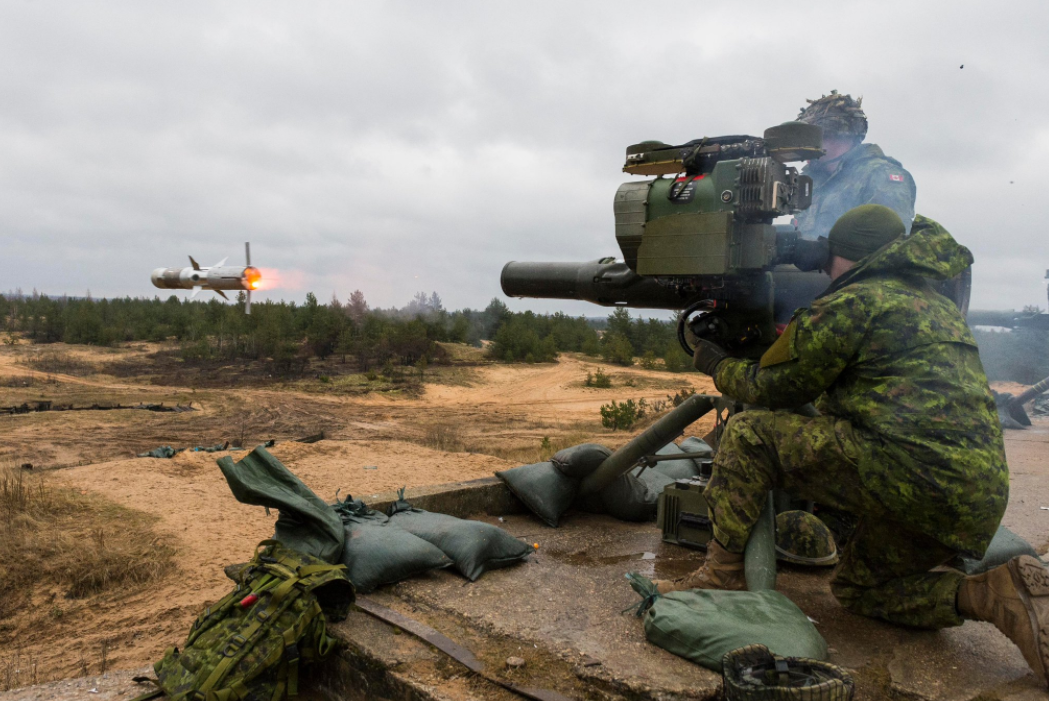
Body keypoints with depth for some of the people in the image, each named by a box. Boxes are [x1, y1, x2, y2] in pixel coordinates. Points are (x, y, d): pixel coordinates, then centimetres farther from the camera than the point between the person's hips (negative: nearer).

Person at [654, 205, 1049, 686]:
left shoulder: (852, 302, -3)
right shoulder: (937, 307, 25)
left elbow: (773, 388, 5)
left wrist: (716, 365, 23)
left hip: (909, 470, -9)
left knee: (750, 433, -5)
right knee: (856, 587, 25)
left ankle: (721, 574, -2)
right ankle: (995, 595, 6)